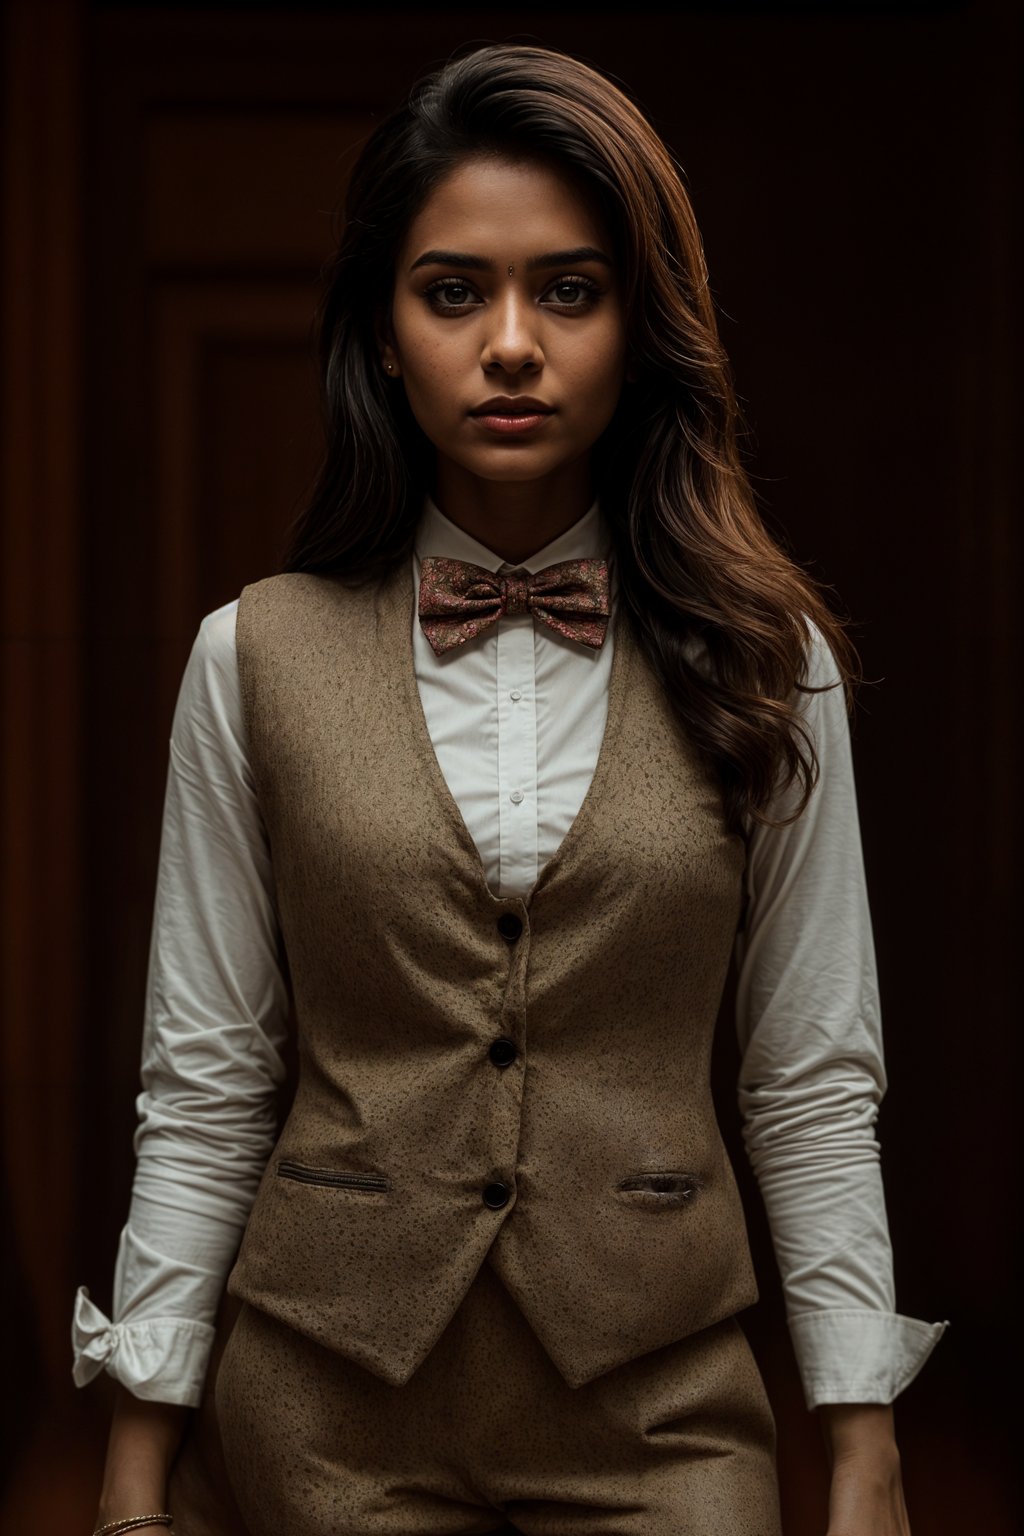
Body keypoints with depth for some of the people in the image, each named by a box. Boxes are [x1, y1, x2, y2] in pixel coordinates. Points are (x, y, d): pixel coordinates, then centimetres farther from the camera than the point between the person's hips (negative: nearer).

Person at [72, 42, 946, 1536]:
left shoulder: (764, 666, -1)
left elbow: (814, 1087, 1)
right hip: (331, 1407, 0)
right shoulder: (259, 659, -2)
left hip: (659, 1407, 0)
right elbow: (204, 1087, 1)